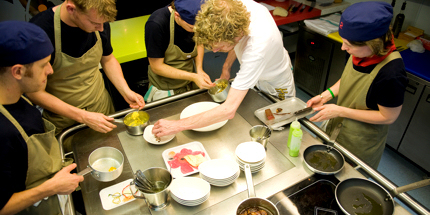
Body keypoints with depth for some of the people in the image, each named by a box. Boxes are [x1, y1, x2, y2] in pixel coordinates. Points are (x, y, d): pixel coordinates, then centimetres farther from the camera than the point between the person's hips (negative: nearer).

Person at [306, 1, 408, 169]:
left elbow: (388, 117, -24)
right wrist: (326, 95, -9)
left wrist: (340, 111, -26)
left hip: (361, 142, -6)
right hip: (339, 125, 6)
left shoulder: (391, 74, -36)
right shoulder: (361, 53, -15)